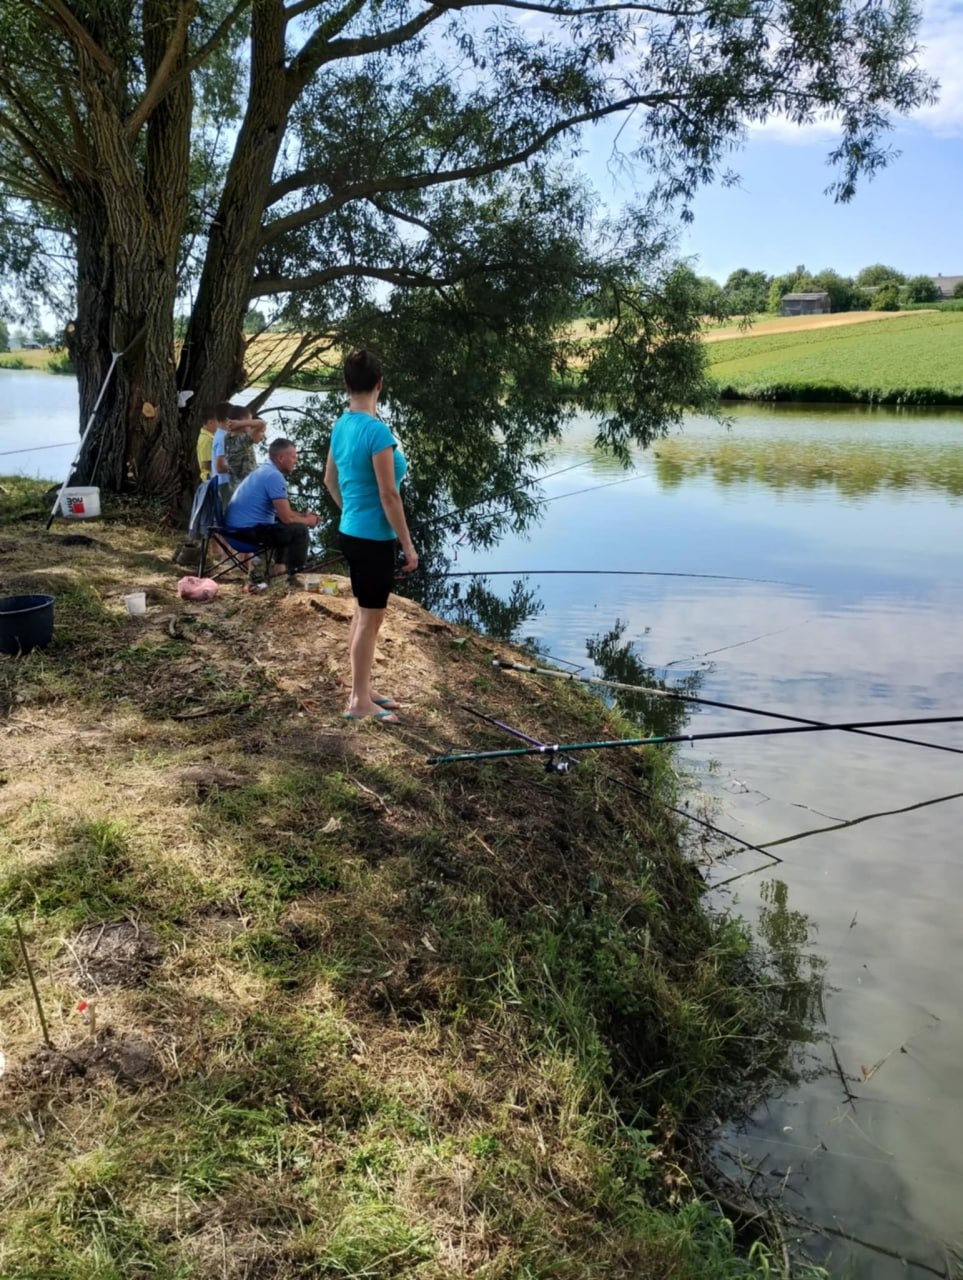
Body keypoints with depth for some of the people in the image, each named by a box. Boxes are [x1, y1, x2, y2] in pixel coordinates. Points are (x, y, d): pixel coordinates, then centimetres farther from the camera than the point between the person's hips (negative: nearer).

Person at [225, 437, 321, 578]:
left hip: (238, 527, 11)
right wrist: (307, 521, -1)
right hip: (248, 530, -11)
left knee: (285, 526, 27)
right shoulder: (274, 476, -17)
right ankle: (293, 575, -3)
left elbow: (282, 511, 23)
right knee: (299, 530, -13)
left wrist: (305, 515, 11)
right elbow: (287, 518, -19)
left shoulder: (265, 471, 15)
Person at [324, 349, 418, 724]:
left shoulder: (341, 426, 4)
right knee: (370, 618, 2)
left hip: (352, 533, 9)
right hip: (374, 538, -9)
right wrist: (408, 545, -14)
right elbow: (389, 495, -21)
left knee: (363, 614, 18)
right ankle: (360, 702, 12)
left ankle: (362, 689, 30)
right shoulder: (377, 431, -21)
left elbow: (330, 480, 16)